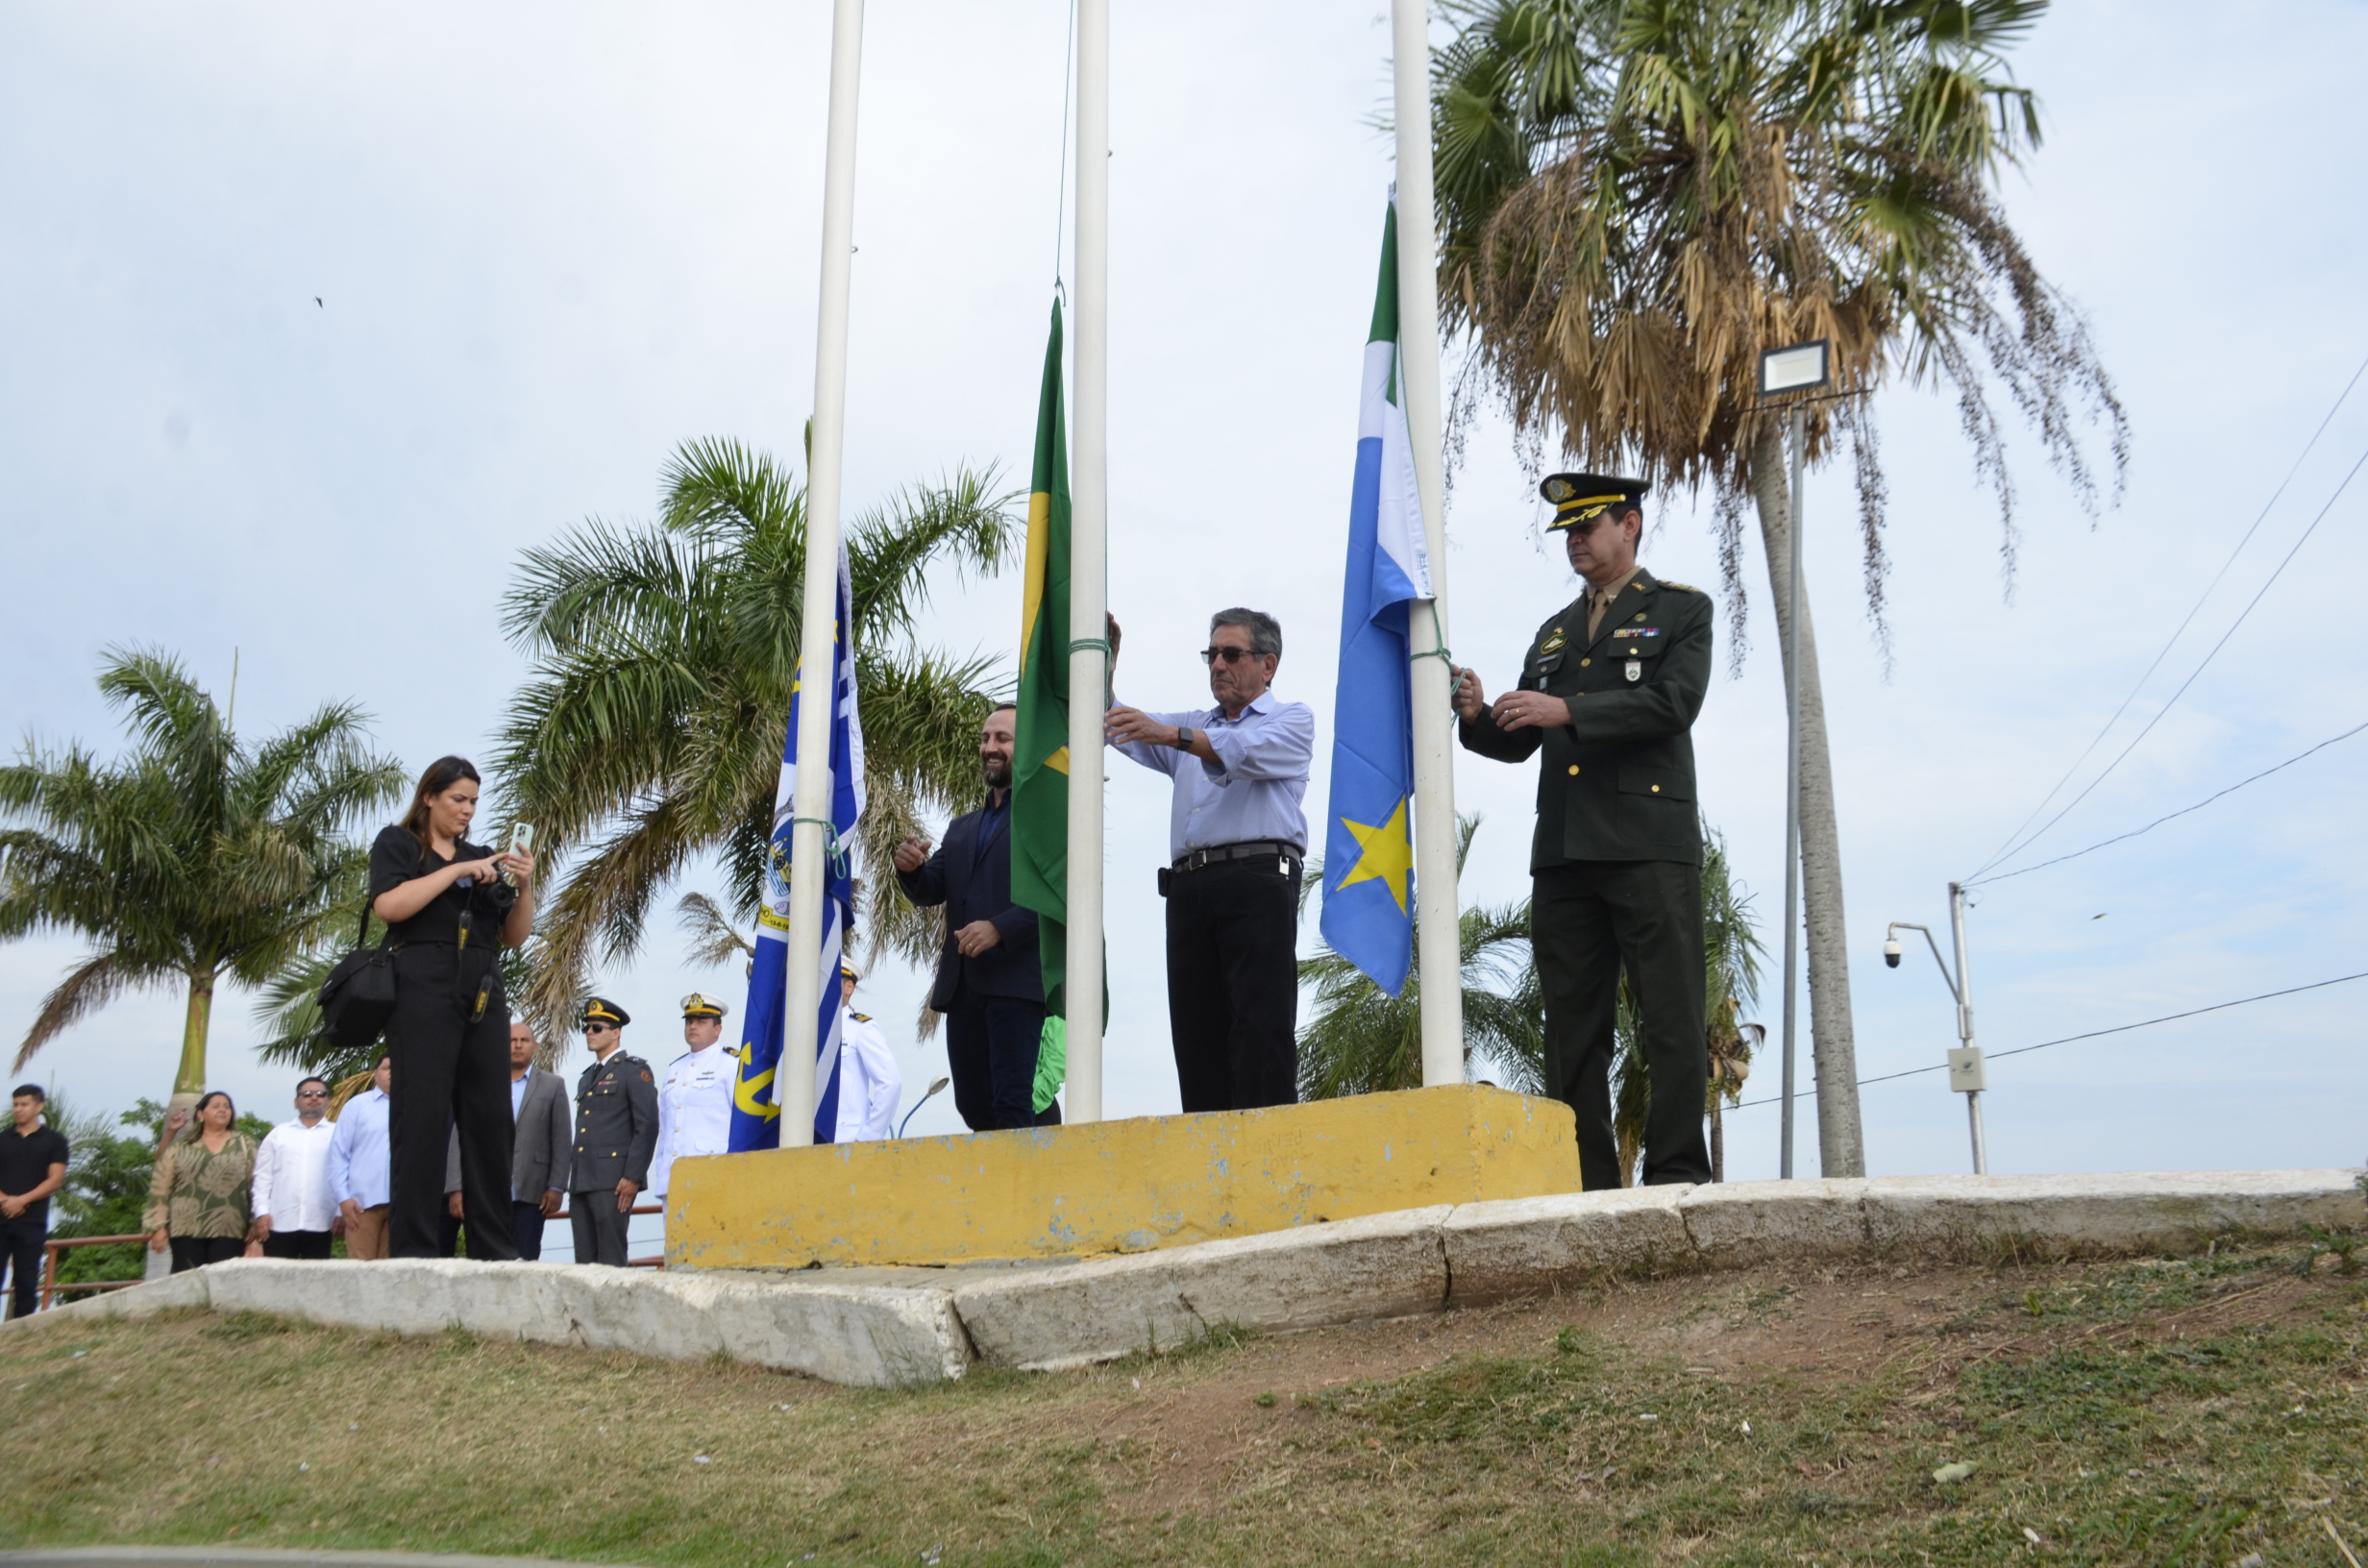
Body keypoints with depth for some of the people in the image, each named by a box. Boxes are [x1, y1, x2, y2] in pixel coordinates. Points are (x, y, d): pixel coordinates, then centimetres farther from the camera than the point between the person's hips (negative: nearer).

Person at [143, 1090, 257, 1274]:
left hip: (227, 1231, 0)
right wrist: (158, 1226, -1)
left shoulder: (245, 1145, 11)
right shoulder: (180, 1147, 11)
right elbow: (160, 1188, 7)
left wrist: (256, 1225, -1)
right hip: (187, 1230, 0)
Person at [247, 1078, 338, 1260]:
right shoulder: (278, 1134, 15)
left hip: (319, 1224, -1)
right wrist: (262, 1212, 1)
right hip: (279, 1223, 1)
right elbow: (262, 1176, 11)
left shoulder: (338, 1134, 9)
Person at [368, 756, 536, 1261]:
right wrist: (458, 871, -9)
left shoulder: (483, 858, 22)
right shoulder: (397, 844, 10)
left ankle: (494, 1250, 0)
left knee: (490, 1119, -1)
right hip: (424, 988, -5)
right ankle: (414, 1252, -7)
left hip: (484, 995, 5)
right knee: (422, 1119, -8)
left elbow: (514, 935, 17)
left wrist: (525, 886, 0)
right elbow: (389, 905, -9)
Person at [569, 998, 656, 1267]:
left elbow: (647, 1126, -9)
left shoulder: (634, 1070, -1)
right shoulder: (587, 1078, 24)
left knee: (611, 1261, -9)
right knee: (584, 1262, 5)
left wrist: (633, 1177, -16)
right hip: (581, 1182, 8)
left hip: (613, 1181, -8)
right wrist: (572, 1178, 14)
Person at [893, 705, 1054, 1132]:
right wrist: (911, 870, -5)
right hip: (963, 983, 7)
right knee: (972, 1105, 10)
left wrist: (1000, 928, -21)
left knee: (1012, 1104, -10)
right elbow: (931, 893, 17)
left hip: (1017, 980, -7)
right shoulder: (962, 828, 23)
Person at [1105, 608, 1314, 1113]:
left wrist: (1169, 734, -23)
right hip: (1189, 886, 5)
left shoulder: (1292, 718, 14)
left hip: (1257, 878, -5)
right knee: (1196, 1031, -1)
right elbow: (1116, 726, 22)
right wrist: (1102, 664, 4)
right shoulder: (1193, 727, 32)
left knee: (1261, 1025, -13)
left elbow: (1250, 752, -8)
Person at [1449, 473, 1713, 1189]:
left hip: (1650, 846, -5)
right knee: (1572, 1029, 3)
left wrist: (1567, 710, -16)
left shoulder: (1682, 610, 9)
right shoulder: (1552, 633, 24)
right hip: (1564, 853, 5)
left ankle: (1678, 1176, -3)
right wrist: (1480, 718, -3)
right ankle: (1584, 1185, 7)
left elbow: (1674, 702, -9)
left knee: (1671, 1021, -6)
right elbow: (1522, 743, 18)